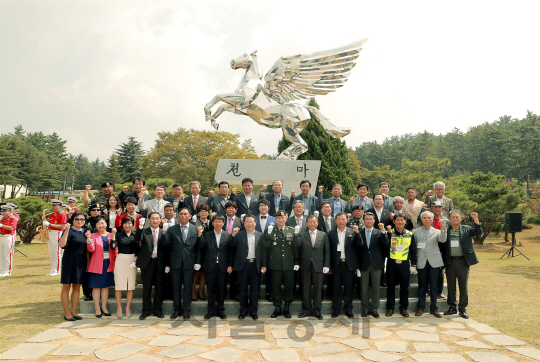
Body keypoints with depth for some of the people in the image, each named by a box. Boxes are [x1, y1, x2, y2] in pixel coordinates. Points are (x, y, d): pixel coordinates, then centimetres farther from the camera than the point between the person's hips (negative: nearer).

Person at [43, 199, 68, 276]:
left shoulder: (62, 214, -7)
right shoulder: (51, 214, 17)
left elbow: (62, 226, -16)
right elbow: (46, 224, 19)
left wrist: (50, 224, -20)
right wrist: (44, 216, 4)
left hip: (57, 233, -8)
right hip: (49, 233, 8)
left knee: (56, 252, -6)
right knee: (51, 252, 10)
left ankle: (56, 270, 0)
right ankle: (52, 270, 17)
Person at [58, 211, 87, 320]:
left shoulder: (85, 232, 10)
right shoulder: (69, 231, -8)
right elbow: (61, 244, -24)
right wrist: (66, 230, -32)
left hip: (81, 263, 6)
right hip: (69, 262, -6)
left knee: (77, 287, 10)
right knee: (66, 287, 2)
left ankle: (73, 311, 20)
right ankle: (66, 313, 10)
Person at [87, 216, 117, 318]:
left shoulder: (111, 235, 6)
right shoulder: (93, 236, -2)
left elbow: (115, 250, 9)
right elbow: (91, 249, -13)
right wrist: (89, 239, -28)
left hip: (108, 264, 3)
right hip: (97, 264, -3)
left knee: (106, 286, 11)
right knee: (96, 286, 4)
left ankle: (104, 307, 23)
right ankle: (97, 309, 14)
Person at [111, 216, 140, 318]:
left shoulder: (135, 235, 7)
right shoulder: (119, 235, 4)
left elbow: (138, 249, 6)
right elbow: (113, 246, -10)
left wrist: (135, 260, -6)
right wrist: (113, 234, -17)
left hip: (132, 260, 1)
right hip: (120, 260, -1)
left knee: (131, 284, 3)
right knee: (119, 284, -1)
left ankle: (128, 307, 12)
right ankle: (119, 307, 10)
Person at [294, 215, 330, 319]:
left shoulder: (323, 235, 6)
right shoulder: (302, 235, 5)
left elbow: (327, 251, 4)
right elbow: (296, 245, -13)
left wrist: (326, 265, -2)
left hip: (318, 265, 0)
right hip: (305, 265, 0)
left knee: (318, 289, 5)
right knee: (305, 289, 7)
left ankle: (317, 310, 15)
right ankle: (306, 310, 18)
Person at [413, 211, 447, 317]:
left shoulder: (437, 231, 8)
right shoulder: (416, 232, 8)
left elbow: (442, 240, -13)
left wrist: (443, 228, -28)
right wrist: (413, 262, 2)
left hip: (433, 262, 0)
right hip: (421, 262, 0)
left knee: (434, 286, 4)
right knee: (422, 286, 6)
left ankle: (433, 308, 14)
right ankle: (420, 308, 14)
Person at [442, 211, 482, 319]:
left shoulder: (466, 229, 6)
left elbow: (478, 232, -8)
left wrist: (476, 219, -20)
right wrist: (442, 260, -6)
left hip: (463, 261, 0)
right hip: (450, 262, 1)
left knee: (463, 286, 4)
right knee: (451, 286, 9)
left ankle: (462, 309, 15)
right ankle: (452, 307, 21)